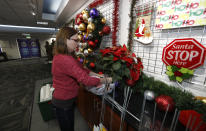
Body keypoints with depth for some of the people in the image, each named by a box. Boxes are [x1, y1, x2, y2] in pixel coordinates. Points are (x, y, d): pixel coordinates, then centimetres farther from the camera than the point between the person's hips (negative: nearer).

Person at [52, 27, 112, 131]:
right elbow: (85, 79, -33)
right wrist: (105, 80, -20)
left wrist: (98, 75, -6)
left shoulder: (68, 56, 1)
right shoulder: (64, 60, -32)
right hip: (63, 103, -8)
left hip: (68, 99, 9)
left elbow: (81, 69, 1)